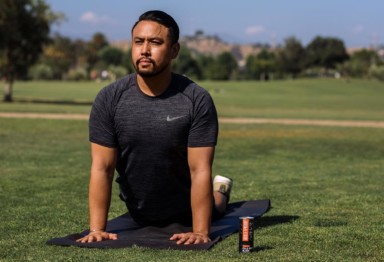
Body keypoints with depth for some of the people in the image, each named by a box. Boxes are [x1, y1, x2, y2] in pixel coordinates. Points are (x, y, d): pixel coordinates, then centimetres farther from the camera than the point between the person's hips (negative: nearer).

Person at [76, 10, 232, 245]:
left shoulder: (197, 100, -26)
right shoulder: (109, 99, -20)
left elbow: (200, 170, -27)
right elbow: (102, 167, -21)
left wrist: (200, 232, -33)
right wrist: (96, 229, -27)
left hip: (186, 214, -2)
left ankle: (221, 190, 59)